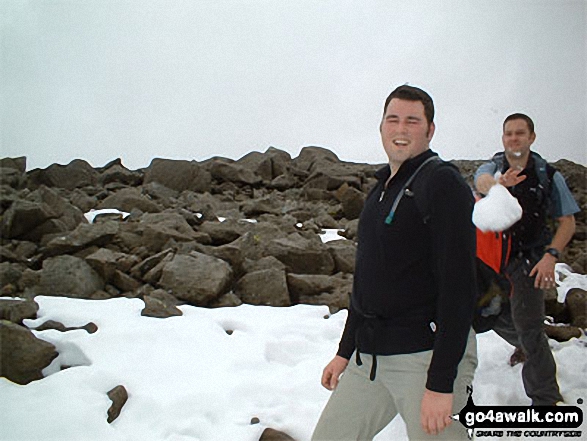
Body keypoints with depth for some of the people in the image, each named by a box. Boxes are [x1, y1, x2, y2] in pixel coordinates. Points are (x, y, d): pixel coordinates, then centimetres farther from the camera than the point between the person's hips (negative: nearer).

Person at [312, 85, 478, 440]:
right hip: (369, 359, 8)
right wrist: (345, 352, 20)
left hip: (427, 357, -8)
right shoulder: (381, 190, 16)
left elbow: (459, 287, -18)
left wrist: (441, 383, -21)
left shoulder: (443, 184, -11)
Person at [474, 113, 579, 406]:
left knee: (528, 326, -10)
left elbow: (567, 222, -3)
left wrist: (551, 255, -19)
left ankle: (546, 399, 3)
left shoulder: (548, 176, -6)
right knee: (496, 317, 17)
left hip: (528, 260, -3)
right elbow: (481, 181, -29)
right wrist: (496, 183, -55)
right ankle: (524, 346, 52)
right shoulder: (491, 168, -3)